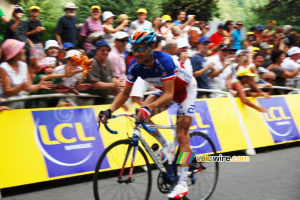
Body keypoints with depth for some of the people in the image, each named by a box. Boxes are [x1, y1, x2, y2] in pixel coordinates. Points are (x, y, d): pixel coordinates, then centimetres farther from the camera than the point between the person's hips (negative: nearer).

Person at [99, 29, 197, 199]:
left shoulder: (163, 60, -37)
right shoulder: (135, 65, -20)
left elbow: (169, 95, -42)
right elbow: (125, 93, -13)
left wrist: (149, 108, -57)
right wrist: (110, 110, -29)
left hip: (185, 88, -6)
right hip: (166, 89, 6)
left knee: (182, 135, -12)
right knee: (142, 114, -18)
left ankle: (183, 184, -11)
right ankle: (166, 146, 5)